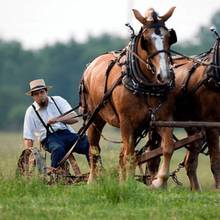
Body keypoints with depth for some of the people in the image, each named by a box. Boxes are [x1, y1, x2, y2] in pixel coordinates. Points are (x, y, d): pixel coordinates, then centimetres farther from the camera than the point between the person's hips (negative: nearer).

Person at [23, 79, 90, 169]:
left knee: (88, 142, -28)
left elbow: (75, 118, -3)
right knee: (59, 149, -39)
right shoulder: (31, 111, 7)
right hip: (49, 137, -2)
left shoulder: (58, 100, 10)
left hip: (66, 132, 2)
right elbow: (28, 138, 5)